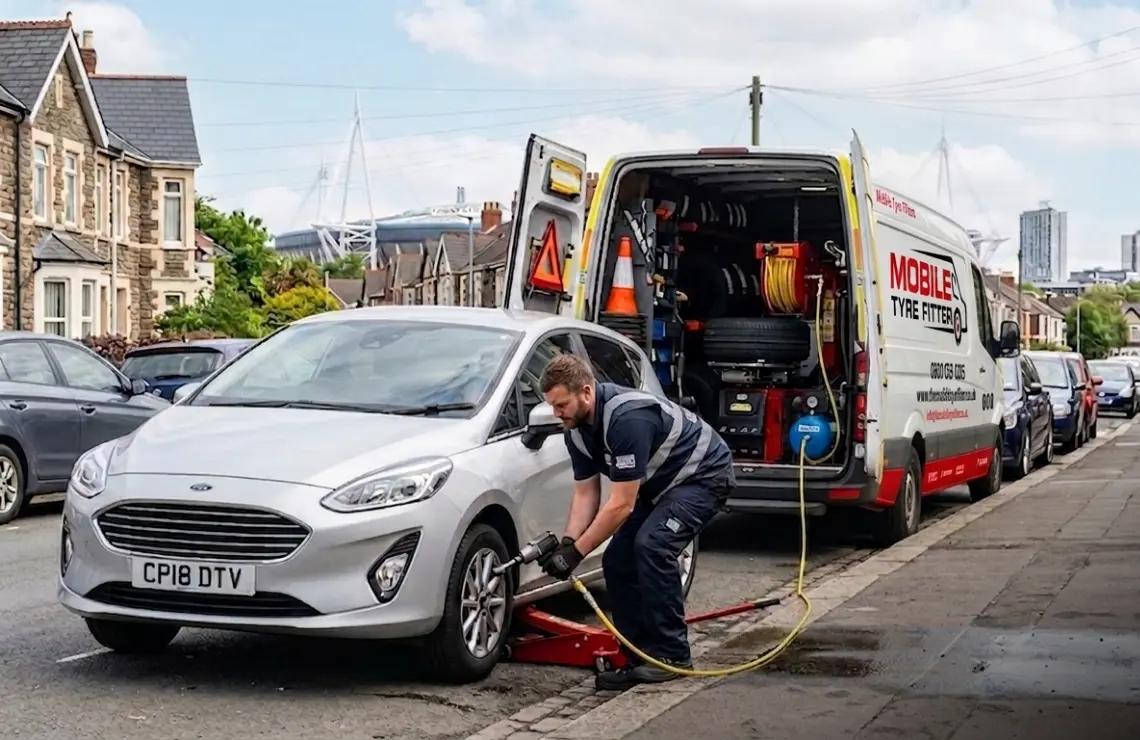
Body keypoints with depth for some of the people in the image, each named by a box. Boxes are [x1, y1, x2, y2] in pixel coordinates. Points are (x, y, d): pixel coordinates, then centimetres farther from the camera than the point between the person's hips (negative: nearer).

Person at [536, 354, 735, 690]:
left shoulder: (627, 417, -35)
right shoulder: (575, 428, -7)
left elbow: (622, 504, -32)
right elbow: (586, 494, 0)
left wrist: (576, 552, -28)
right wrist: (567, 544, -15)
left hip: (703, 475, -9)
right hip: (658, 484, 9)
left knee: (651, 545, -27)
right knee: (617, 561, -2)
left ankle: (672, 654, -16)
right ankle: (641, 658, 5)